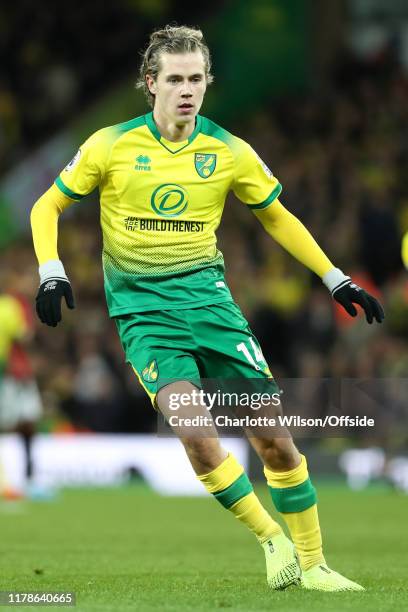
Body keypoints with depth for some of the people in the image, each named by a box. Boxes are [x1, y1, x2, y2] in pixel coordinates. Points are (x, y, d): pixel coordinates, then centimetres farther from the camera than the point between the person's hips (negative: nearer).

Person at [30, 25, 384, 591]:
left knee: (273, 434, -6)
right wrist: (51, 273, -8)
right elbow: (47, 207, 7)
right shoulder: (112, 146, -4)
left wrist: (337, 280, 12)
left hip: (208, 296, 2)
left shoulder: (230, 153, 1)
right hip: (142, 308, -2)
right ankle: (272, 540, -8)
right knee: (193, 427, -26)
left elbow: (278, 219, 16)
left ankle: (311, 563, 11)